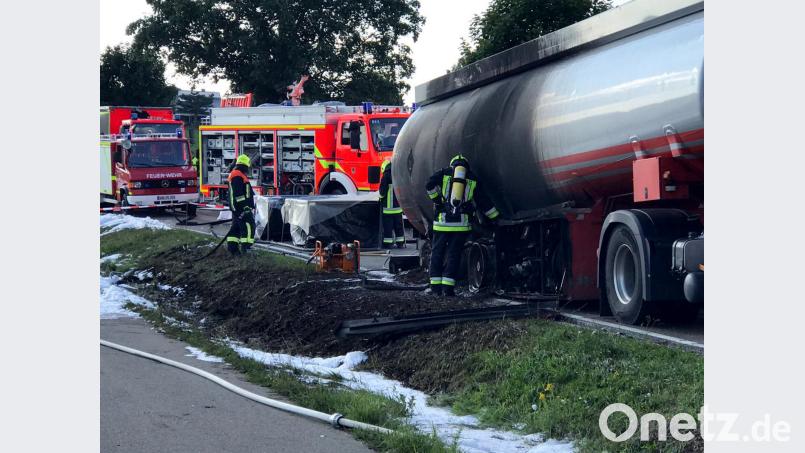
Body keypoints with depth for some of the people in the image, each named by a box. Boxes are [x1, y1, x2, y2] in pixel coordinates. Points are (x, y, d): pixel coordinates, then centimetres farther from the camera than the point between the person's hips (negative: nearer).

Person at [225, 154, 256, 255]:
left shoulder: (234, 174, 20)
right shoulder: (238, 176, -15)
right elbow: (238, 194, -23)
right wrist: (245, 206, -24)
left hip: (236, 208, 11)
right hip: (242, 208, -11)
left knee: (236, 227, 15)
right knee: (248, 226, -11)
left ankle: (232, 246, 16)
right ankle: (246, 247, -15)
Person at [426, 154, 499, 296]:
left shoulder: (444, 173, 8)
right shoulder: (472, 179, 12)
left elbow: (430, 185, -9)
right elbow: (483, 201, 13)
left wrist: (437, 200, 4)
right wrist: (496, 218, 20)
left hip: (442, 221, 0)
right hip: (462, 223, 1)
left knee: (437, 252, 8)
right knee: (454, 253, 4)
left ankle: (435, 286, 5)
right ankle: (448, 287, -4)